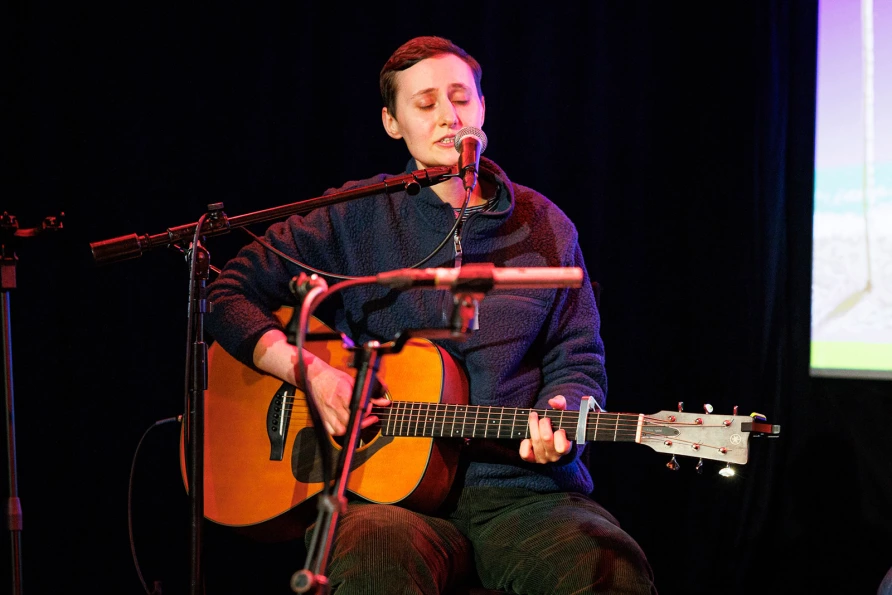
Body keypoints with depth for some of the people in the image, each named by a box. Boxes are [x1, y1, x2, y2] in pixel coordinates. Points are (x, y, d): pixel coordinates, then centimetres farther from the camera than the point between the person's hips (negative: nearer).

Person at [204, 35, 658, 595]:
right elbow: (230, 294, 9)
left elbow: (577, 364, 14)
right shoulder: (354, 218, 8)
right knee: (373, 548, -39)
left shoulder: (543, 227, 13)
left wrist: (558, 420, -10)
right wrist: (311, 372, -6)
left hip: (521, 485, 2)